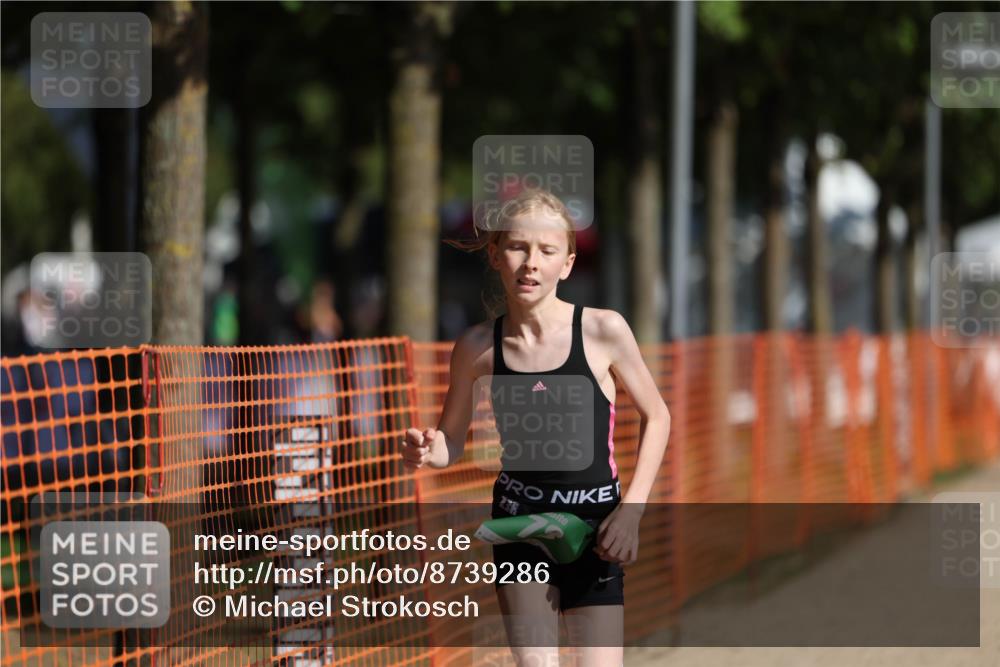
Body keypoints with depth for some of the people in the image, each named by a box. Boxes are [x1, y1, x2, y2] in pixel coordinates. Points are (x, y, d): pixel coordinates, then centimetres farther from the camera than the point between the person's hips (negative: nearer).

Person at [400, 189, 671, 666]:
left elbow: (656, 417, 1)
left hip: (593, 524, -1)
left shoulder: (602, 331, -11)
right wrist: (426, 452, -17)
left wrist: (631, 511, -7)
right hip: (519, 521, 1)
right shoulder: (477, 348, -6)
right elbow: (451, 440, 7)